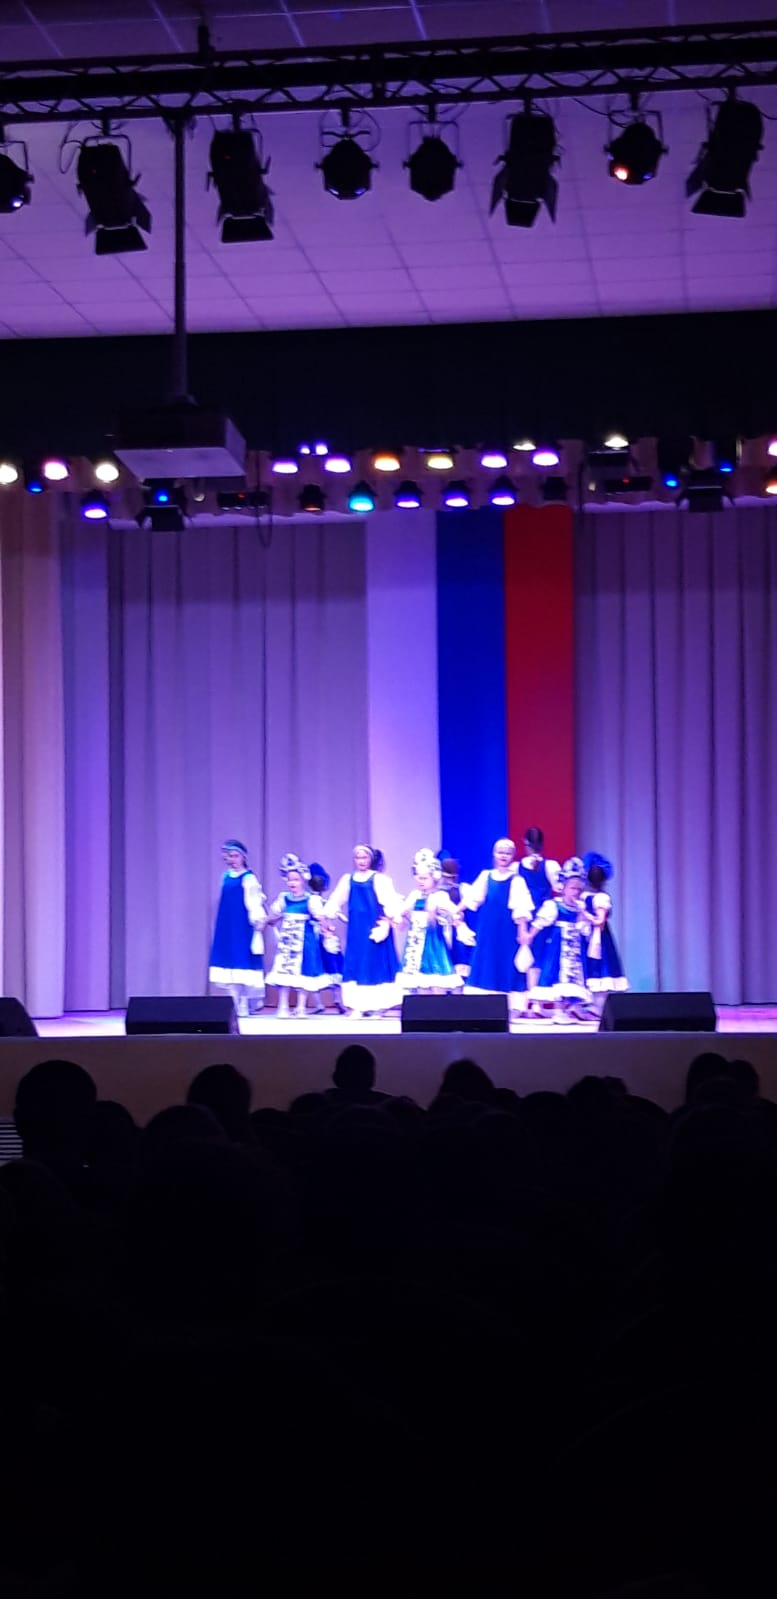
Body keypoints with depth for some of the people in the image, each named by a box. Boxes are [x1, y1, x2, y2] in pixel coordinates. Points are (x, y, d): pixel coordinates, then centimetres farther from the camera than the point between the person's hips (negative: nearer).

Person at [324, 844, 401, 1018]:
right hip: (356, 929, 4)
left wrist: (388, 918, -20)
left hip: (374, 928, -4)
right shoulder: (348, 880, 9)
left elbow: (389, 902, -8)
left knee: (376, 962, 1)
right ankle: (357, 1006, 9)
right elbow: (336, 901, 15)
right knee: (355, 963, 4)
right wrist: (330, 916, 6)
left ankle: (376, 1005, 9)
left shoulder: (379, 879, -3)